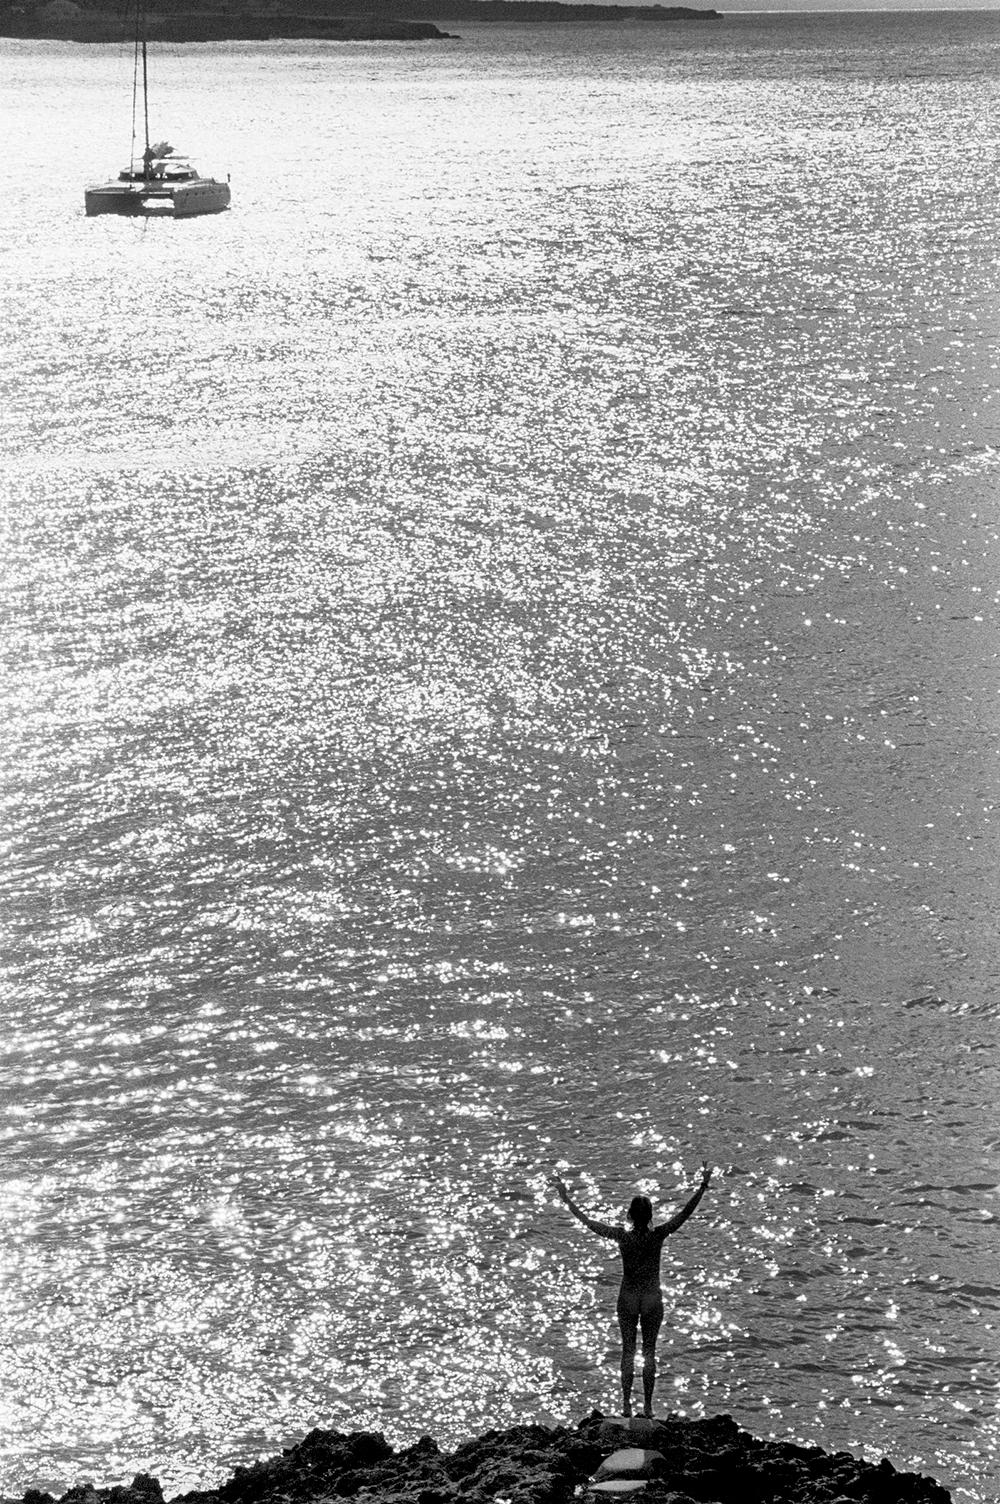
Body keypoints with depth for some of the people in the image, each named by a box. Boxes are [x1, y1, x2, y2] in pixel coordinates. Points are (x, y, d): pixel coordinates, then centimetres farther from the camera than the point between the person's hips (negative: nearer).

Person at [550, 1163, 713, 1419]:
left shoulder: (622, 1236, -14)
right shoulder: (658, 1235, -15)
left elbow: (586, 1220, -9)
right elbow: (686, 1212, -12)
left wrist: (565, 1196, -3)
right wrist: (704, 1185, -10)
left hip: (628, 1299, 0)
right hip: (652, 1299, 0)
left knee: (628, 1351, 10)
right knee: (649, 1352, 9)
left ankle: (626, 1404, 10)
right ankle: (647, 1406, 11)